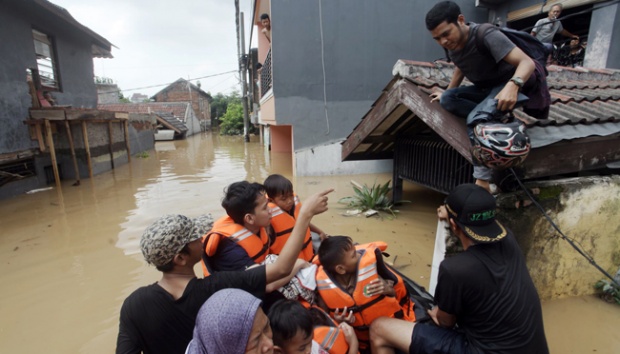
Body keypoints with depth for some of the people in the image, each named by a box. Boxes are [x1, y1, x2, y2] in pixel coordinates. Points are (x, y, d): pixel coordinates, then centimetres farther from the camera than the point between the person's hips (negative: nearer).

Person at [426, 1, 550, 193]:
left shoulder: (486, 36, -24)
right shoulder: (452, 45, -2)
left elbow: (527, 62, -31)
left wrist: (513, 84, -51)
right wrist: (447, 93, 21)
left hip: (509, 86, -8)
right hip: (486, 88, 8)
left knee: (477, 118, -35)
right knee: (447, 99, -15)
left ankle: (482, 183, -37)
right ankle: (500, 118, -17)